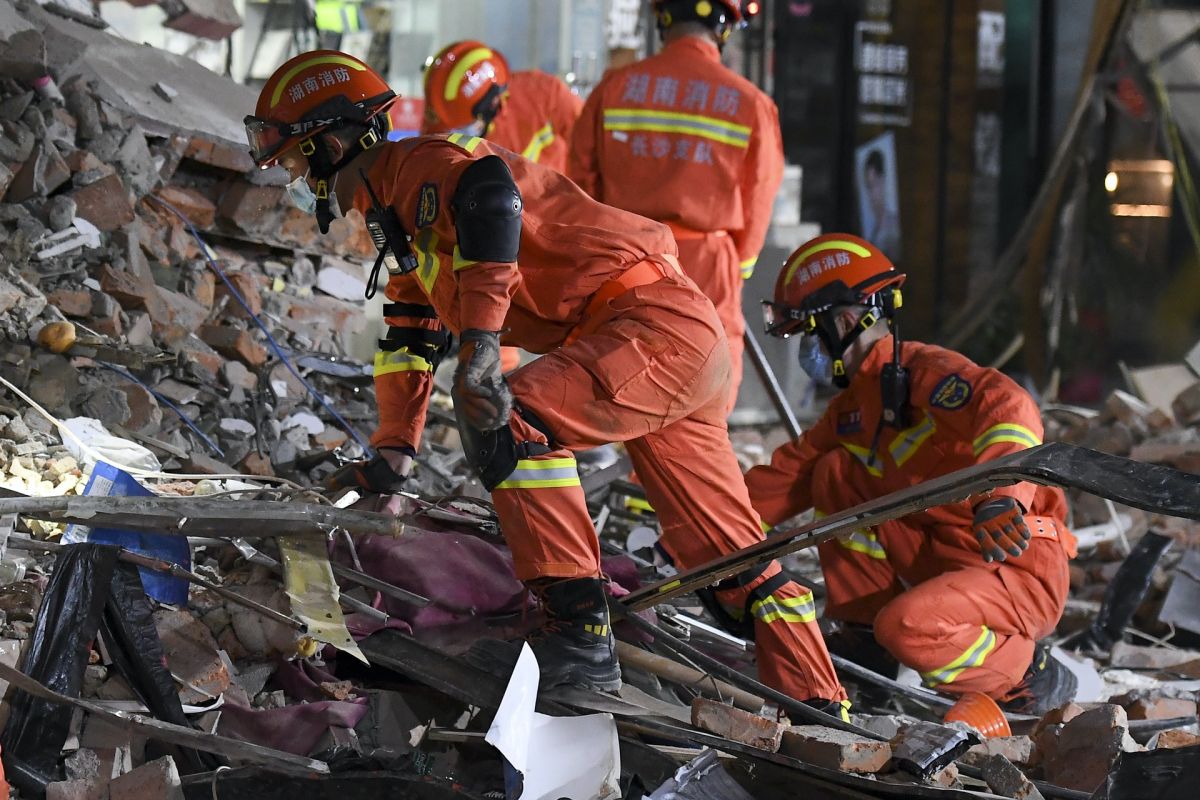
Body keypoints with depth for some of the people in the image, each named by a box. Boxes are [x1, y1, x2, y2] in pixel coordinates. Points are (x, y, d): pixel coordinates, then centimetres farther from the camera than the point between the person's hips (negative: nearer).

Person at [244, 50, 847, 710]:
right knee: (730, 554, 12)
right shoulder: (397, 217, 23)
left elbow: (488, 195, -32)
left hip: (658, 323, -11)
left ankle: (580, 636, -27)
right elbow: (409, 342, 31)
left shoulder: (418, 163, -10)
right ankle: (821, 711, 18)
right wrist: (393, 451, 26)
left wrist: (480, 344, -37)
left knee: (509, 419, -27)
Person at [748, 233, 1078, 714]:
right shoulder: (853, 408, 15)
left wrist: (999, 496, -52)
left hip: (1020, 571, -9)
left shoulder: (924, 372, -17)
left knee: (907, 628, -35)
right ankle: (865, 635, 10)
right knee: (834, 473, 7)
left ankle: (1031, 679, -8)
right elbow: (791, 473, 19)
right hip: (943, 561, 9)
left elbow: (1010, 409, -35)